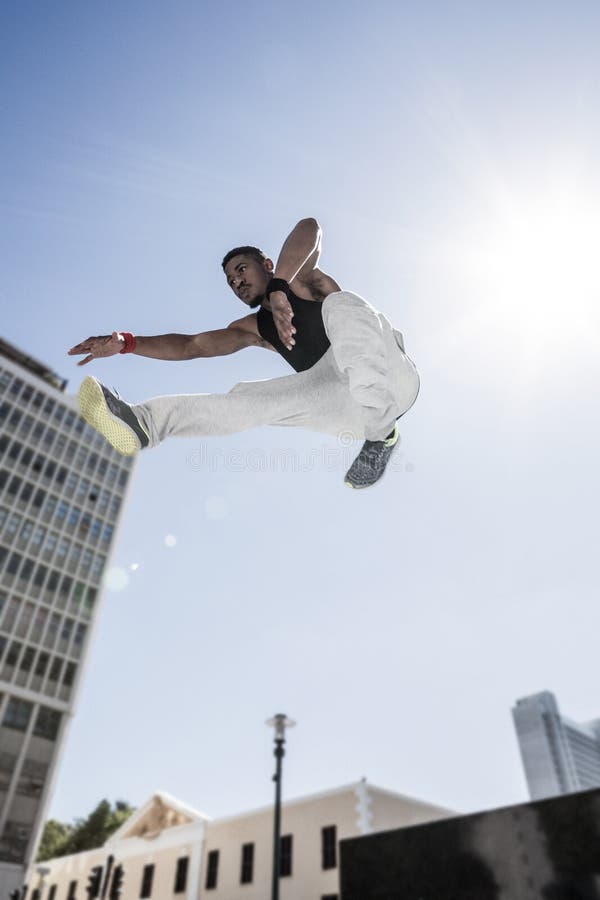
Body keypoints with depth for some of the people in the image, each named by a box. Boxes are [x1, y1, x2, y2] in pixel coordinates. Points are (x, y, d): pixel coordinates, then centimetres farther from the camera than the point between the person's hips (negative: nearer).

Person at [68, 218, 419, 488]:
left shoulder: (303, 279, 7)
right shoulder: (254, 328, 22)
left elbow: (310, 228, -15)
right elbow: (192, 345, 15)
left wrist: (277, 290, -28)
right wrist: (126, 342, 4)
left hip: (389, 376, -5)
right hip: (347, 401, 5)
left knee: (339, 304, -28)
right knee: (249, 399, -11)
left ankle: (380, 431, -42)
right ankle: (144, 422, -24)